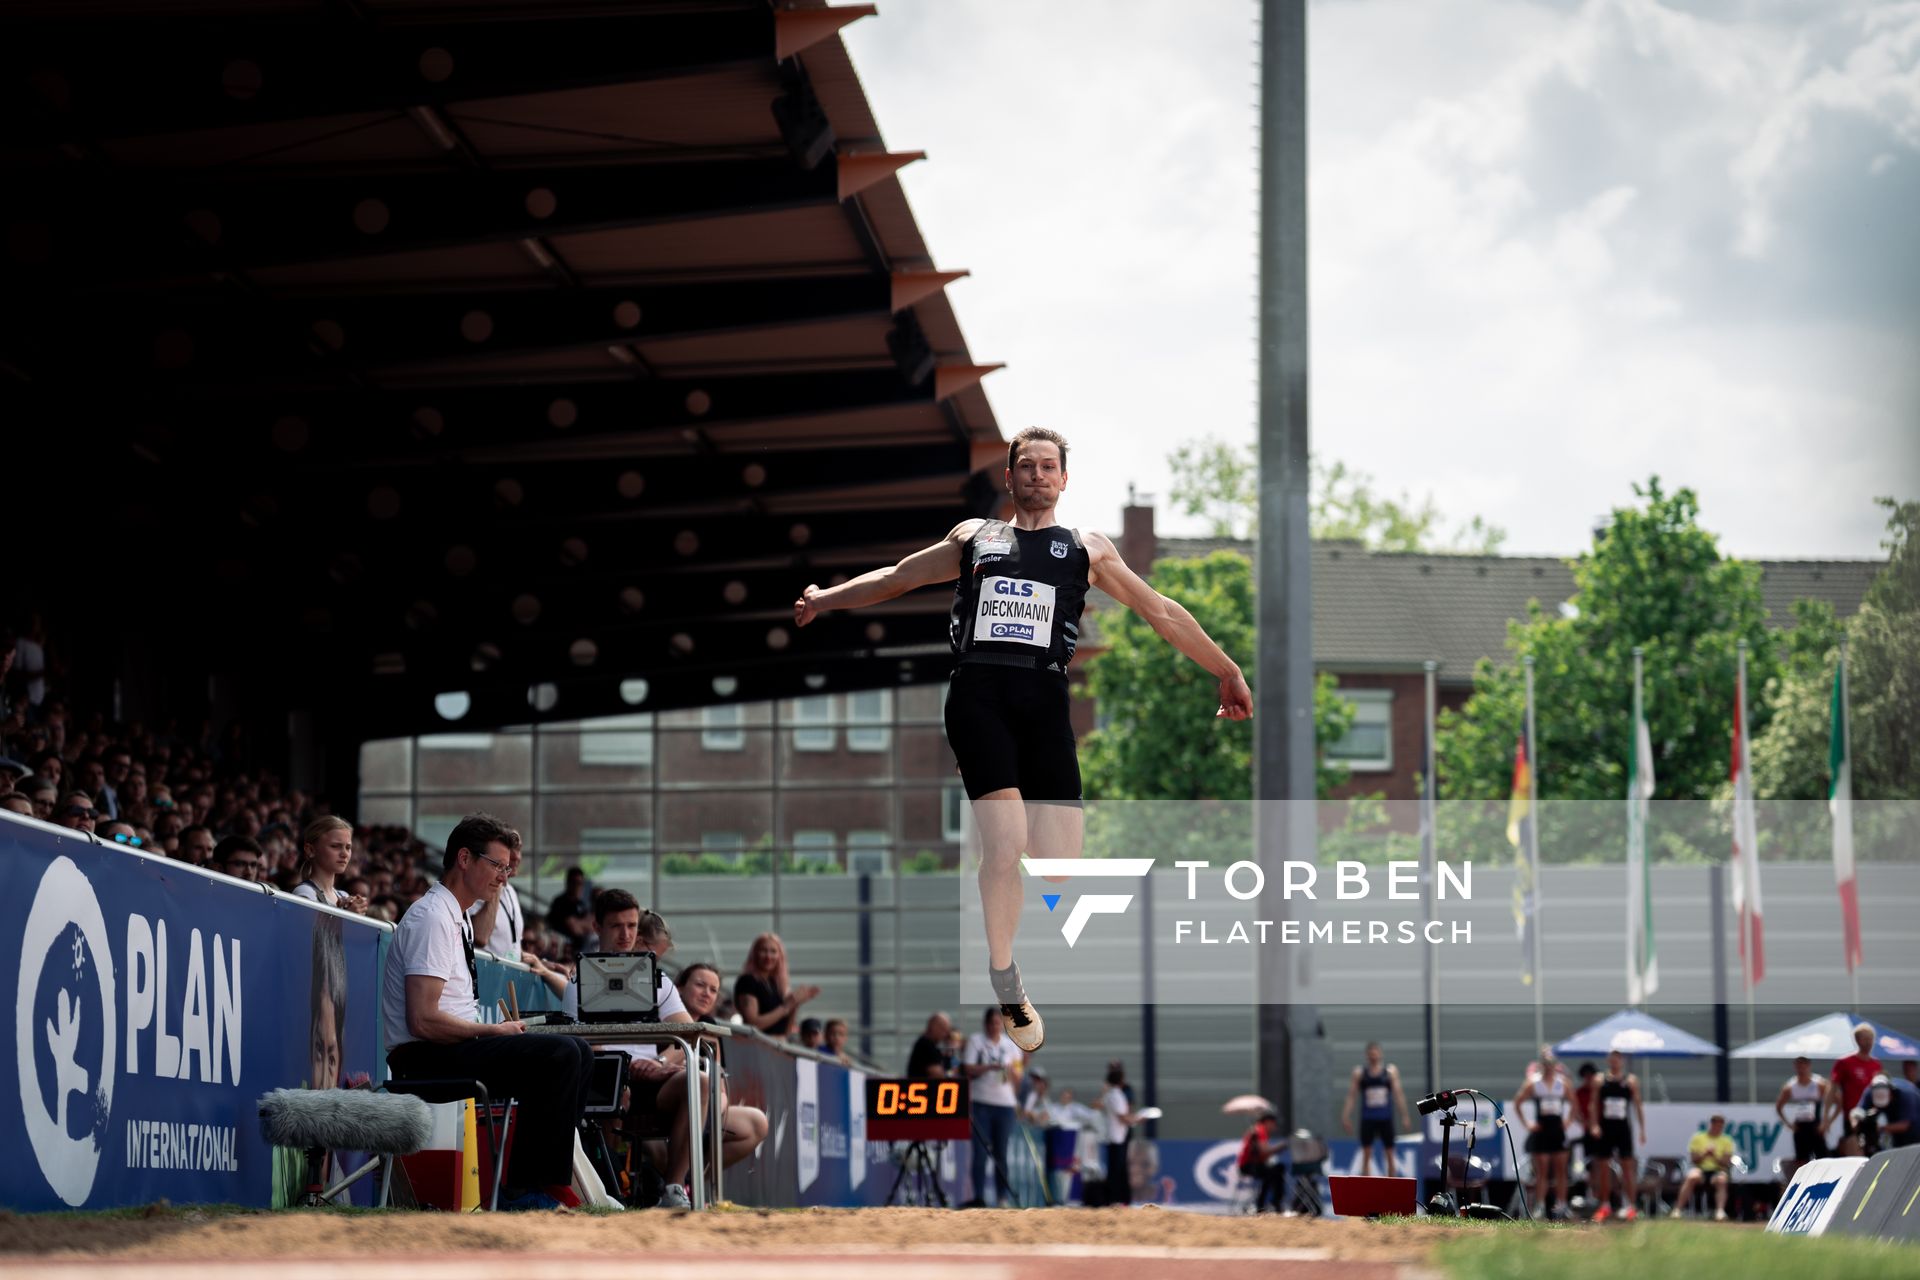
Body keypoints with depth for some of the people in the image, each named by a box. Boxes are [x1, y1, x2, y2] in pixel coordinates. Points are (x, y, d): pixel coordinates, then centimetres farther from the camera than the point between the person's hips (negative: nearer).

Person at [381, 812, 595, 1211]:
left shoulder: (457, 918, 17)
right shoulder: (432, 918, -15)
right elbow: (424, 1020, -22)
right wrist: (494, 1031, -13)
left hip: (453, 1047, 10)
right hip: (426, 1059, -10)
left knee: (578, 1053, 5)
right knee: (559, 1054, -23)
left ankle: (549, 1177, -1)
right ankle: (524, 1189, -19)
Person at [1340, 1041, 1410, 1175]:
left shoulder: (1391, 1071, 3)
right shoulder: (1359, 1072, 2)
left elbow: (1398, 1094, 3)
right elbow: (1351, 1096, 2)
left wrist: (1404, 1116, -1)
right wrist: (1346, 1116, -5)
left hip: (1386, 1118, 1)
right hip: (1367, 1118, -1)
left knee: (1390, 1154, 4)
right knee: (1366, 1153, -3)